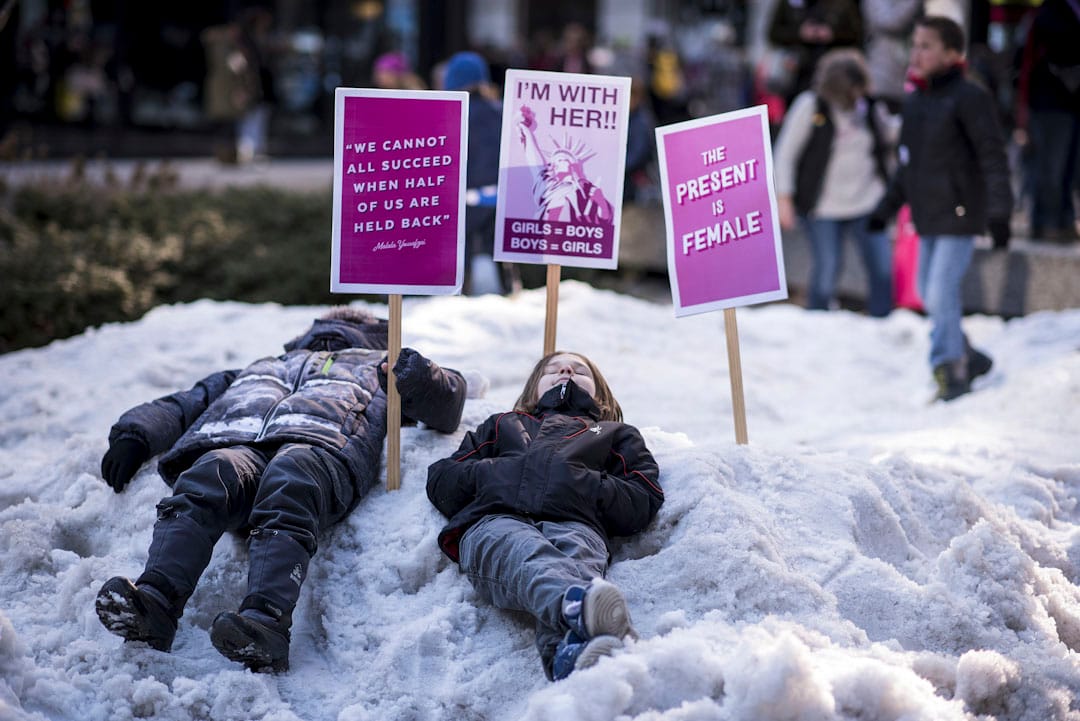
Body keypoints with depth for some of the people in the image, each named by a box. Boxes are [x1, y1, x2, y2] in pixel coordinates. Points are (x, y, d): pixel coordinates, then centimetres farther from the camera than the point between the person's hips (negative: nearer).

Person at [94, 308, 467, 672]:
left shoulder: (376, 368, 44)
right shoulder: (261, 369, 49)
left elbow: (445, 409, 32)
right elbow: (180, 406, 41)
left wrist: (419, 379, 8)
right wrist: (134, 434, 20)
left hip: (319, 446, -2)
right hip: (236, 443, 3)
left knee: (289, 482, -40)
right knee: (208, 477, -35)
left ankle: (266, 621, -64)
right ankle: (154, 600, -58)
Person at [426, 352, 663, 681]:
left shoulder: (617, 434, 40)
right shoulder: (503, 425, 44)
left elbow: (644, 503, 20)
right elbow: (440, 481, 29)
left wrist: (587, 486, 3)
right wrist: (492, 473, 8)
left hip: (574, 523, 0)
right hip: (496, 521, 0)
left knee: (577, 561, -41)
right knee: (527, 557, -41)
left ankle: (569, 653, -74)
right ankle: (580, 606, -75)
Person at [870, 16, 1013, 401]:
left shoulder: (969, 98, -12)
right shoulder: (914, 101, 11)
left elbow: (993, 158, -14)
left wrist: (999, 212, -21)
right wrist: (886, 207, 21)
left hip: (959, 217, -8)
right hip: (927, 217, 8)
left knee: (942, 293, -12)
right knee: (930, 294, 12)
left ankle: (949, 369, 0)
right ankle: (969, 358, 26)